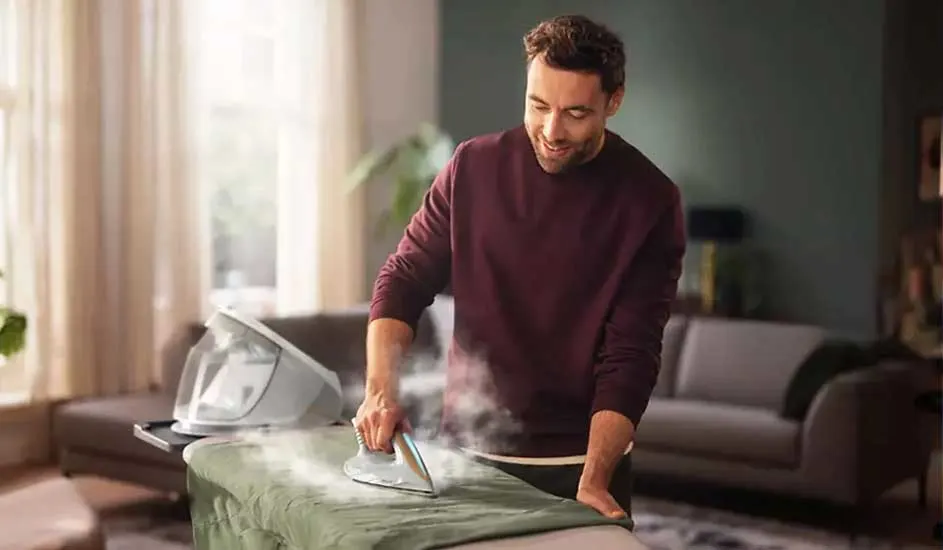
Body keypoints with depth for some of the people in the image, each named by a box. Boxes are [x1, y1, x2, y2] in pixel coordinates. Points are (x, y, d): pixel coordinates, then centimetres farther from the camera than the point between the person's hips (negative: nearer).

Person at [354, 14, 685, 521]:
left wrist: (593, 480, -24)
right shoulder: (474, 166, -4)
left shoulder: (649, 202, -11)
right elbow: (405, 277, 0)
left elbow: (629, 356, -15)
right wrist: (381, 389, -15)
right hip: (467, 450, 2)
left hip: (579, 462, -2)